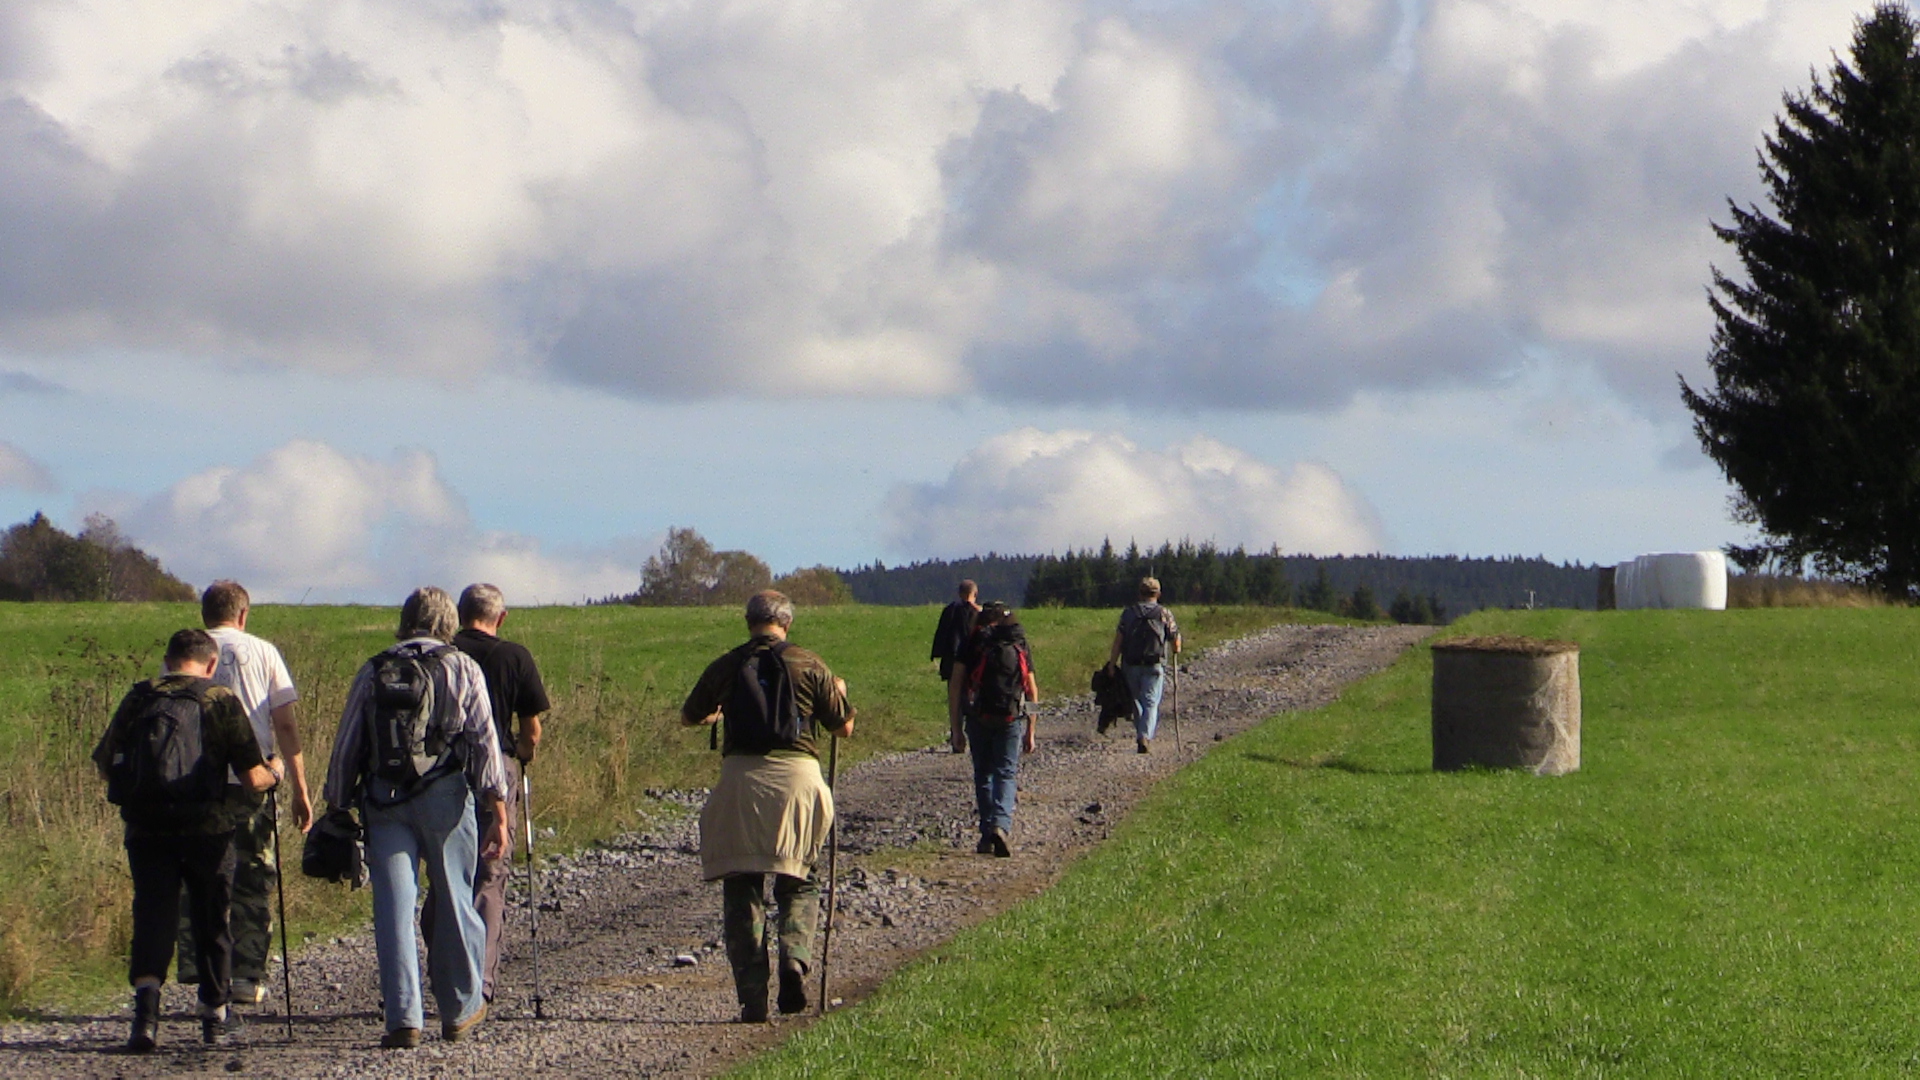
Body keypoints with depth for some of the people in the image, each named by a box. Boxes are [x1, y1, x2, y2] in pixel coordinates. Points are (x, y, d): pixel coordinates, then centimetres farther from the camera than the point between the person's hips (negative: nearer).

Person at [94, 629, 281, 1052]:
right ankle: (215, 1013, 27)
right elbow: (253, 779, -8)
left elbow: (105, 767, 9)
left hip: (146, 828, 1)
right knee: (212, 919, 15)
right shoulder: (220, 701, -4)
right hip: (206, 828, -1)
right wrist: (274, 772, 15)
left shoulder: (138, 699, 4)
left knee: (153, 913, 1)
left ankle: (146, 993, -25)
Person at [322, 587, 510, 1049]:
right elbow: (485, 741, -1)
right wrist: (499, 815, -1)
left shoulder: (373, 672, 10)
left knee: (393, 907, 1)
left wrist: (337, 807, 15)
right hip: (445, 797, -1)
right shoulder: (462, 668, 4)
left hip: (383, 801, 1)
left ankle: (403, 1019, -5)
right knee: (453, 902, 11)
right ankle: (461, 1008, 23)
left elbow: (345, 747, 9)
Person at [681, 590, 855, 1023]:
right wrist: (839, 694, 32)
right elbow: (844, 728, 11)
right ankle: (794, 958, -11)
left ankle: (752, 996, -3)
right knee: (798, 883, 15)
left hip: (740, 778, 0)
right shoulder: (809, 666, 4)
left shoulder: (725, 667, 7)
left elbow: (689, 717, 23)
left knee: (741, 889, 6)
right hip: (798, 776, 0)